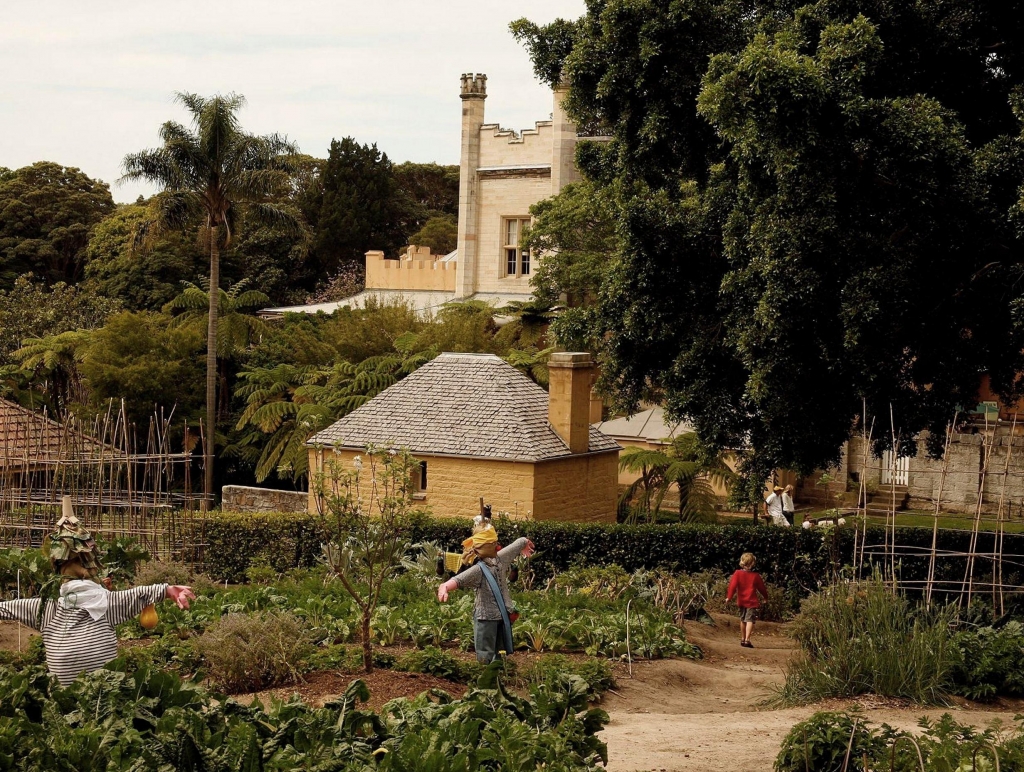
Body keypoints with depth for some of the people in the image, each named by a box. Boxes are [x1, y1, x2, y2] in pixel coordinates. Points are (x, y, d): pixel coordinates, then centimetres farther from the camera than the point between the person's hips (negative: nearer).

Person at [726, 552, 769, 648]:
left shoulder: (738, 574, -3)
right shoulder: (756, 575, -3)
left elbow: (733, 585, -10)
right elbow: (761, 588, 7)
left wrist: (729, 597, -6)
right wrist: (766, 597, 23)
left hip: (741, 601, 3)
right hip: (752, 602, -3)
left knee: (742, 620, 18)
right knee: (750, 620, -8)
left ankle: (742, 639, 27)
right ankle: (747, 640, -23)